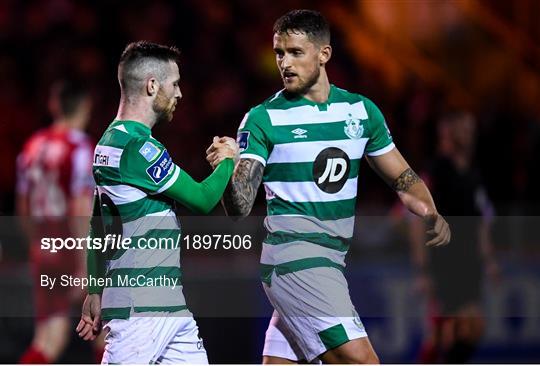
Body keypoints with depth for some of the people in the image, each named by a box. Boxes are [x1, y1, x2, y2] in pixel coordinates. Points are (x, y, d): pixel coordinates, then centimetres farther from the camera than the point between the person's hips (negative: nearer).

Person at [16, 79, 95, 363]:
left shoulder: (33, 145, 7)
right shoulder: (79, 147, -12)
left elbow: (23, 207, 14)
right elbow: (81, 208, -19)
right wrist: (84, 266, -19)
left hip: (42, 251, 6)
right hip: (72, 248, -6)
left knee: (50, 339, 5)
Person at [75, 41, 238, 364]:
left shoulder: (113, 141, 15)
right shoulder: (136, 146, -16)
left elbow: (98, 225, 20)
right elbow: (202, 200, -9)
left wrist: (95, 292, 24)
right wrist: (229, 161, 10)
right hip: (139, 309, -10)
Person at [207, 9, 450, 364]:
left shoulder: (361, 111, 8)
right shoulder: (263, 119, -6)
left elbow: (403, 178, 16)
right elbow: (240, 208, -12)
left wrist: (432, 214, -4)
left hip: (332, 261, 6)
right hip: (293, 255, -6)